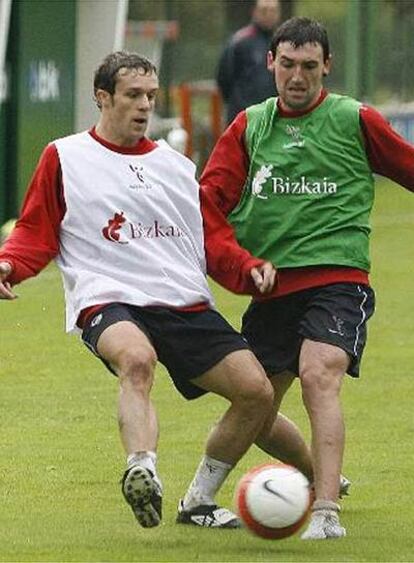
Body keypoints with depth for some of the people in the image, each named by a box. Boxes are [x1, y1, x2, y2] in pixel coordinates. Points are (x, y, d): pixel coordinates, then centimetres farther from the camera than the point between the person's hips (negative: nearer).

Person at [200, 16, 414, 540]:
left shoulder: (354, 121, 3)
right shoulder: (248, 127, 11)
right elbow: (208, 202, 5)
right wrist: (243, 267, -9)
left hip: (337, 283, -4)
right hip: (271, 289, 4)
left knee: (319, 377, -26)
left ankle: (326, 512, -33)